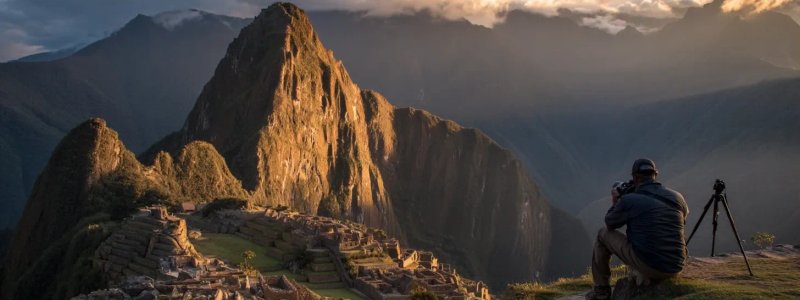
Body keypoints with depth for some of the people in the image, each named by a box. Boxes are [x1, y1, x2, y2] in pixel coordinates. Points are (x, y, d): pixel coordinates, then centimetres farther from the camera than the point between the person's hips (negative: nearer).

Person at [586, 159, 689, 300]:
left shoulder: (628, 200, -6)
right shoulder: (678, 198, 5)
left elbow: (610, 224, 13)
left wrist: (615, 203, 32)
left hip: (647, 266, -5)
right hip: (675, 268, 5)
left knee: (604, 234, 17)